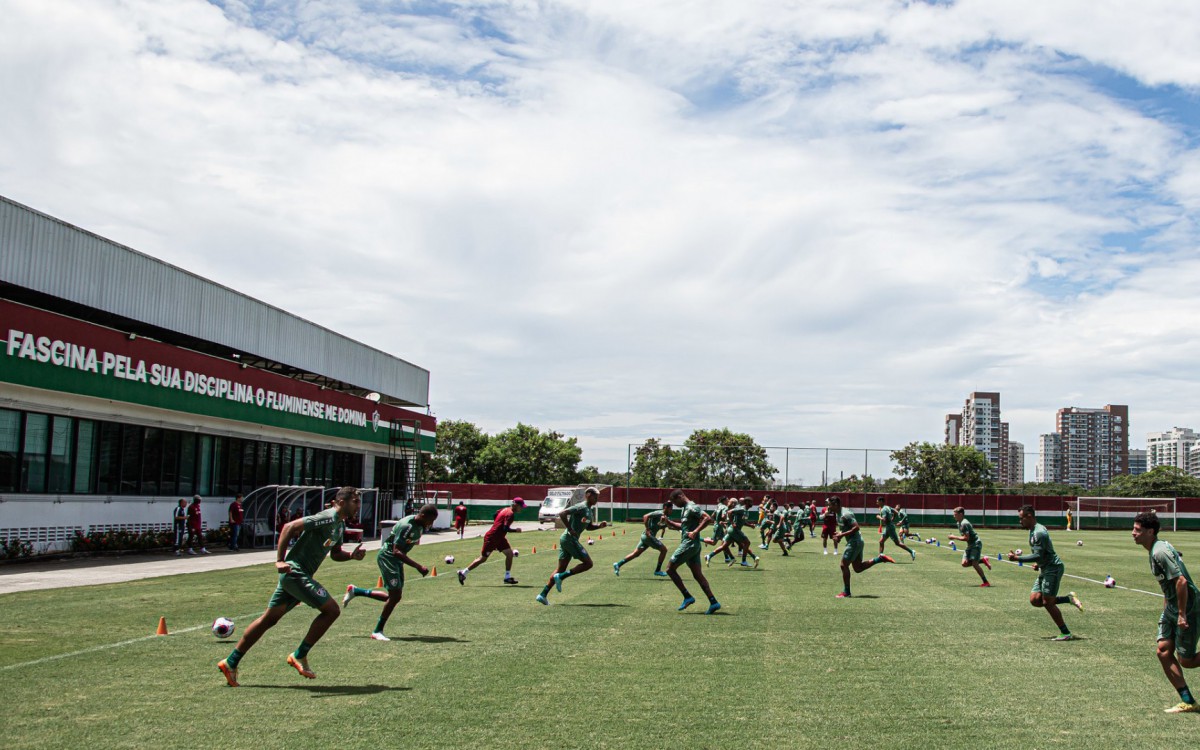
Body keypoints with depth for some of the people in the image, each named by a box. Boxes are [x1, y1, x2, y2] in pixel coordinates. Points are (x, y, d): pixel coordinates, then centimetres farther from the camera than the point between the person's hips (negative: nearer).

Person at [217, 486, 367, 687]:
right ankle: (299, 656, -2)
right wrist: (280, 560, -27)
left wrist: (351, 555, 4)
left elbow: (335, 553, 25)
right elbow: (290, 527, -23)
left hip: (292, 575, 10)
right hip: (296, 573, -10)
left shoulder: (340, 524, 15)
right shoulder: (328, 518, -16)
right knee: (331, 609, -10)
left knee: (268, 619, 12)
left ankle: (231, 662, 18)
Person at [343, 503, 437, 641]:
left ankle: (355, 591, 24)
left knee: (394, 596, 10)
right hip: (387, 556, -9)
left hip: (397, 559, 9)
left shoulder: (421, 526, -1)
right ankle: (377, 632, 0)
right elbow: (396, 551, -33)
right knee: (395, 595, -13)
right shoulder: (406, 526, -28)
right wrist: (418, 566, -38)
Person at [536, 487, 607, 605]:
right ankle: (561, 577, -8)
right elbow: (562, 514, -22)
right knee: (588, 563, -7)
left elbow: (589, 527, 29)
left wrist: (599, 526, 11)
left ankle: (543, 594, 8)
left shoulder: (589, 511, 18)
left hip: (565, 539, 10)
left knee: (561, 568, 9)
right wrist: (570, 529, -21)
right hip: (570, 538, -10)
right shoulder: (581, 507, -13)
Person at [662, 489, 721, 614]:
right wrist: (669, 522, 15)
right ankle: (713, 602, 3)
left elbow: (708, 518, -23)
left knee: (670, 568, -2)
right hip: (693, 546, 10)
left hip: (689, 545, -10)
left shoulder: (691, 508, -14)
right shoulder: (685, 509, 17)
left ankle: (687, 597, -3)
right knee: (697, 574, 7)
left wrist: (695, 532, -25)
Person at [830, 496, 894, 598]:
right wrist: (838, 534, 5)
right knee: (858, 568, 13)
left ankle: (846, 593, 2)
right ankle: (880, 558, 16)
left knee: (844, 565, -6)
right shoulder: (837, 514, 11)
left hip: (854, 542, -10)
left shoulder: (845, 514, -20)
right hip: (854, 542, 10)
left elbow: (856, 527, -25)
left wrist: (842, 535, -25)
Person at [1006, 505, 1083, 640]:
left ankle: (1066, 633, 1)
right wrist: (1038, 564, 12)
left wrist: (1017, 558, -22)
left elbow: (1038, 556, -24)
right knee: (1035, 600, 3)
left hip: (1053, 569, -10)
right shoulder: (1033, 530, 13)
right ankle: (1069, 599, 11)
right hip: (1045, 570, 10)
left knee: (1047, 602, -8)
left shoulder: (1039, 532, -19)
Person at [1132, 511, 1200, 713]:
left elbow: (1181, 581, -28)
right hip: (1172, 608, 10)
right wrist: (1166, 609, 22)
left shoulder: (1160, 552, -22)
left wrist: (1182, 614, -24)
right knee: (1164, 651, 2)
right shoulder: (1155, 550, 9)